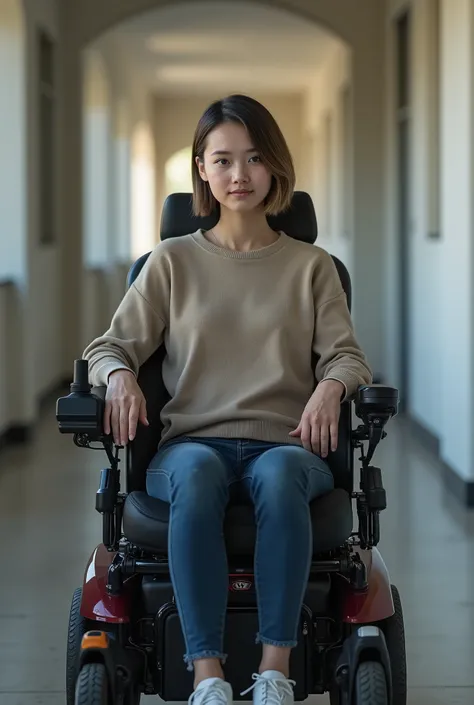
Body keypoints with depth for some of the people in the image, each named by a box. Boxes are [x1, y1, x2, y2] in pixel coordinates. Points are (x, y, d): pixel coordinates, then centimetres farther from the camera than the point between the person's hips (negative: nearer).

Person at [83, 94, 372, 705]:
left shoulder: (311, 266, 17)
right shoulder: (172, 261, 17)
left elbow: (345, 355, 9)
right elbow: (110, 345, 12)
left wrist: (329, 386, -15)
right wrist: (120, 375, -13)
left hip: (284, 443, 0)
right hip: (190, 441, 0)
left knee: (280, 473, -39)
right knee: (198, 473, -39)